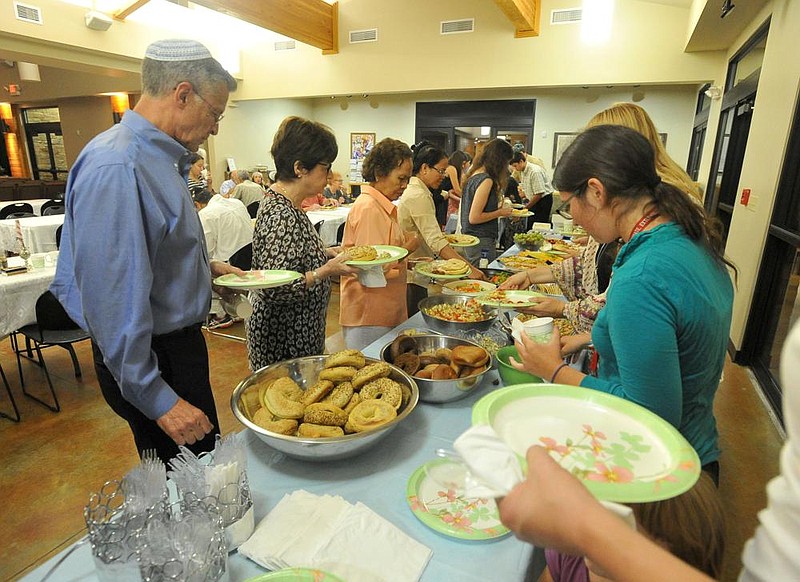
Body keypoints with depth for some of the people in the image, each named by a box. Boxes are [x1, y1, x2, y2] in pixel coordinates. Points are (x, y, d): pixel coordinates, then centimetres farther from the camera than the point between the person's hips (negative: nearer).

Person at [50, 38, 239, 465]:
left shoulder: (158, 156, 8)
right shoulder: (116, 168, -25)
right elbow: (113, 301, -28)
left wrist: (205, 267, 6)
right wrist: (158, 400, -23)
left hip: (178, 343, 10)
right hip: (152, 360, -9)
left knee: (207, 462, 24)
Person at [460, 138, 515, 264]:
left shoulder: (473, 175, 9)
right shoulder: (486, 181, -17)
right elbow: (474, 218, -20)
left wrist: (498, 209, 16)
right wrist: (500, 213, -9)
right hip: (482, 241, -9)